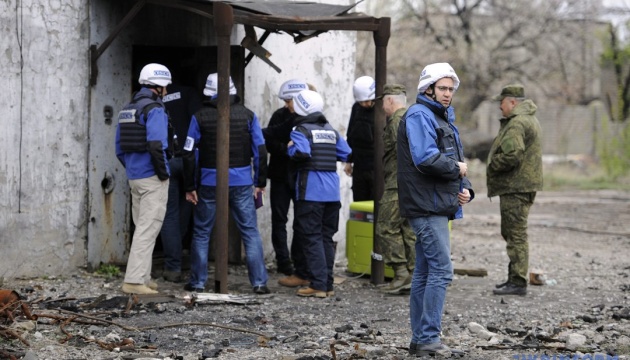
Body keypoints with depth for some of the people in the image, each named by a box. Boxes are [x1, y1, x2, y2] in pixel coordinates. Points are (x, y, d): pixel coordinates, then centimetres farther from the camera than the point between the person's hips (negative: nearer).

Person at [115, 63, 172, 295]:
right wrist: (163, 171, -15)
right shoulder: (154, 110, -13)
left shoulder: (127, 110, 14)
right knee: (148, 229, -7)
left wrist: (131, 169, 18)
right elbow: (156, 144, -25)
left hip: (134, 177, 9)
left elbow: (119, 149, 15)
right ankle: (134, 280, -10)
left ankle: (143, 278, 22)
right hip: (153, 178, -9)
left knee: (142, 227, 17)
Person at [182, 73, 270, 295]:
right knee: (250, 232, 5)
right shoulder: (247, 115, 3)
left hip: (209, 182, -1)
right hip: (242, 182, 1)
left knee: (201, 233, 10)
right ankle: (259, 282, 0)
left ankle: (197, 282, 12)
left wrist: (190, 187, 4)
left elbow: (189, 154, -2)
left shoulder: (200, 117, -1)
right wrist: (260, 182, 9)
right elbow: (260, 151, 2)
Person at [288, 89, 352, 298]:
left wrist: (291, 148, -3)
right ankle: (328, 284, 13)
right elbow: (346, 154, 14)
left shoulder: (301, 130, -6)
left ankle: (318, 285, -9)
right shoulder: (331, 130, 15)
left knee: (311, 238, -4)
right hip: (332, 192, 7)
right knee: (326, 237, 12)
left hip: (310, 192, -6)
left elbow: (301, 153, -23)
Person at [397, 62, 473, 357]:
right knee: (441, 271, -13)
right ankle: (429, 338, -11)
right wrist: (457, 168, -9)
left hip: (438, 206, 10)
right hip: (427, 206, -10)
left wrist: (465, 188, 6)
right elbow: (426, 159, -24)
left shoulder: (445, 118, 21)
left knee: (424, 272, 11)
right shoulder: (419, 116, -10)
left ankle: (420, 339, 15)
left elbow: (457, 161, 24)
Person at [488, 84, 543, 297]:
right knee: (512, 233, 18)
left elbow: (511, 156, -27)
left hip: (516, 187, -11)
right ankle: (514, 278, 25)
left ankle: (518, 282, -7)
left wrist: (491, 167, -11)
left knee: (516, 233, -8)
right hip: (524, 184, 11)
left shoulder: (517, 124, -17)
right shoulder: (529, 119, 18)